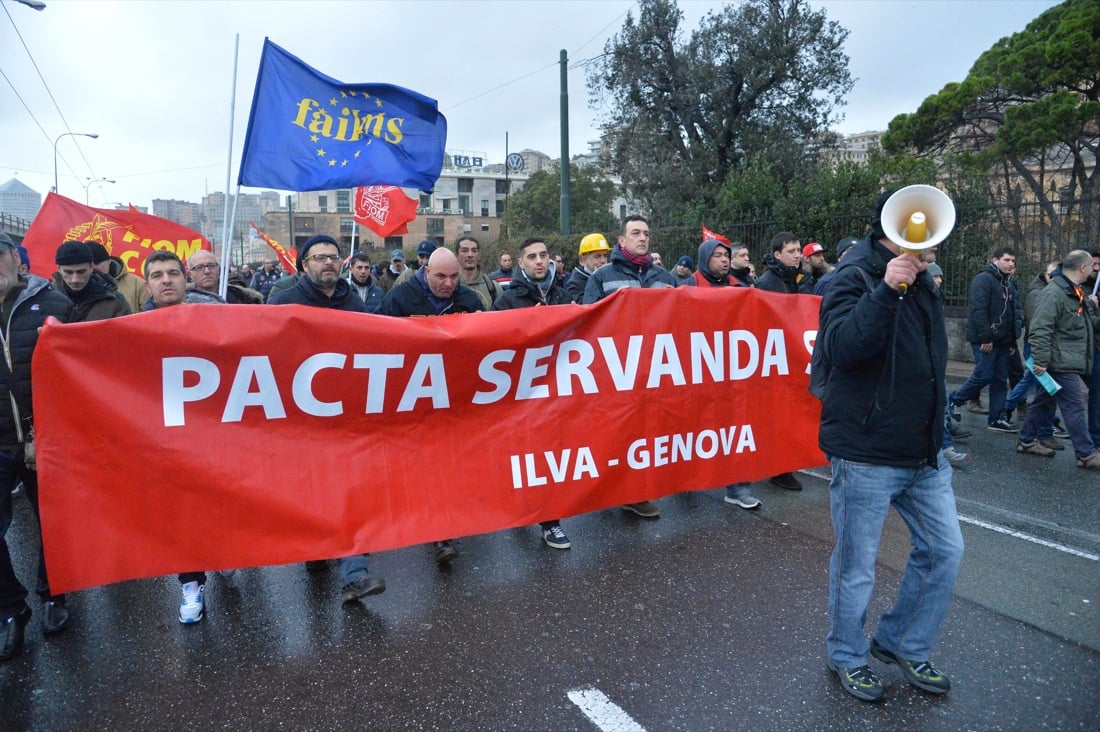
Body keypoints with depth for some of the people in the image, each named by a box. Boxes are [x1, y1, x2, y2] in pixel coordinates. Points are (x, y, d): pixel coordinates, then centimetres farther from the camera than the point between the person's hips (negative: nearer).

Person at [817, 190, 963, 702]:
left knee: (944, 550, 14)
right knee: (856, 568, 6)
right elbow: (840, 345, -32)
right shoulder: (857, 277, -13)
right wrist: (887, 290, -37)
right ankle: (847, 658, 29)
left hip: (924, 454, 8)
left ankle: (902, 644, 34)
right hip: (866, 455, -8)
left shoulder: (921, 282, 11)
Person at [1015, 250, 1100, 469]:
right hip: (1061, 363, -10)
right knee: (1075, 407, -5)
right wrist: (1040, 360, -27)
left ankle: (1027, 441, 25)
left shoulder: (1077, 293, 16)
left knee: (1045, 401, 16)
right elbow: (1040, 329, -24)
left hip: (1069, 363, 10)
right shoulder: (1053, 293, -18)